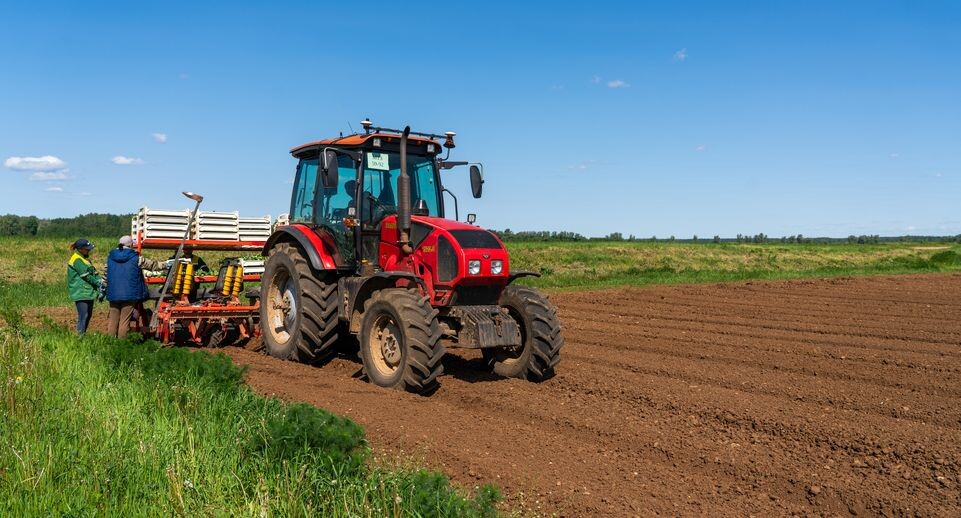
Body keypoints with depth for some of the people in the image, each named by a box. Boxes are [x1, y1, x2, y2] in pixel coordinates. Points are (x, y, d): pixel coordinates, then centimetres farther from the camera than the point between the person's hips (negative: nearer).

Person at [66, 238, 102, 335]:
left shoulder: (85, 259, 18)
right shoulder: (77, 260, -12)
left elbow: (94, 272, 16)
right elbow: (86, 276, -15)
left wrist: (100, 280, -1)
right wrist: (98, 282, -7)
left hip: (88, 292, 10)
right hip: (80, 293, -10)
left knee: (88, 314, 12)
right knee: (83, 316, -11)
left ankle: (83, 334, 20)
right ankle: (80, 335, -7)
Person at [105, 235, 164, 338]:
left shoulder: (110, 257, 7)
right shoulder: (136, 258, -6)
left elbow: (105, 274, 13)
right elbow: (152, 264, 5)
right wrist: (165, 265, 22)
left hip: (113, 294, 4)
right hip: (129, 295, -4)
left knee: (113, 320, 11)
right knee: (124, 321, -1)